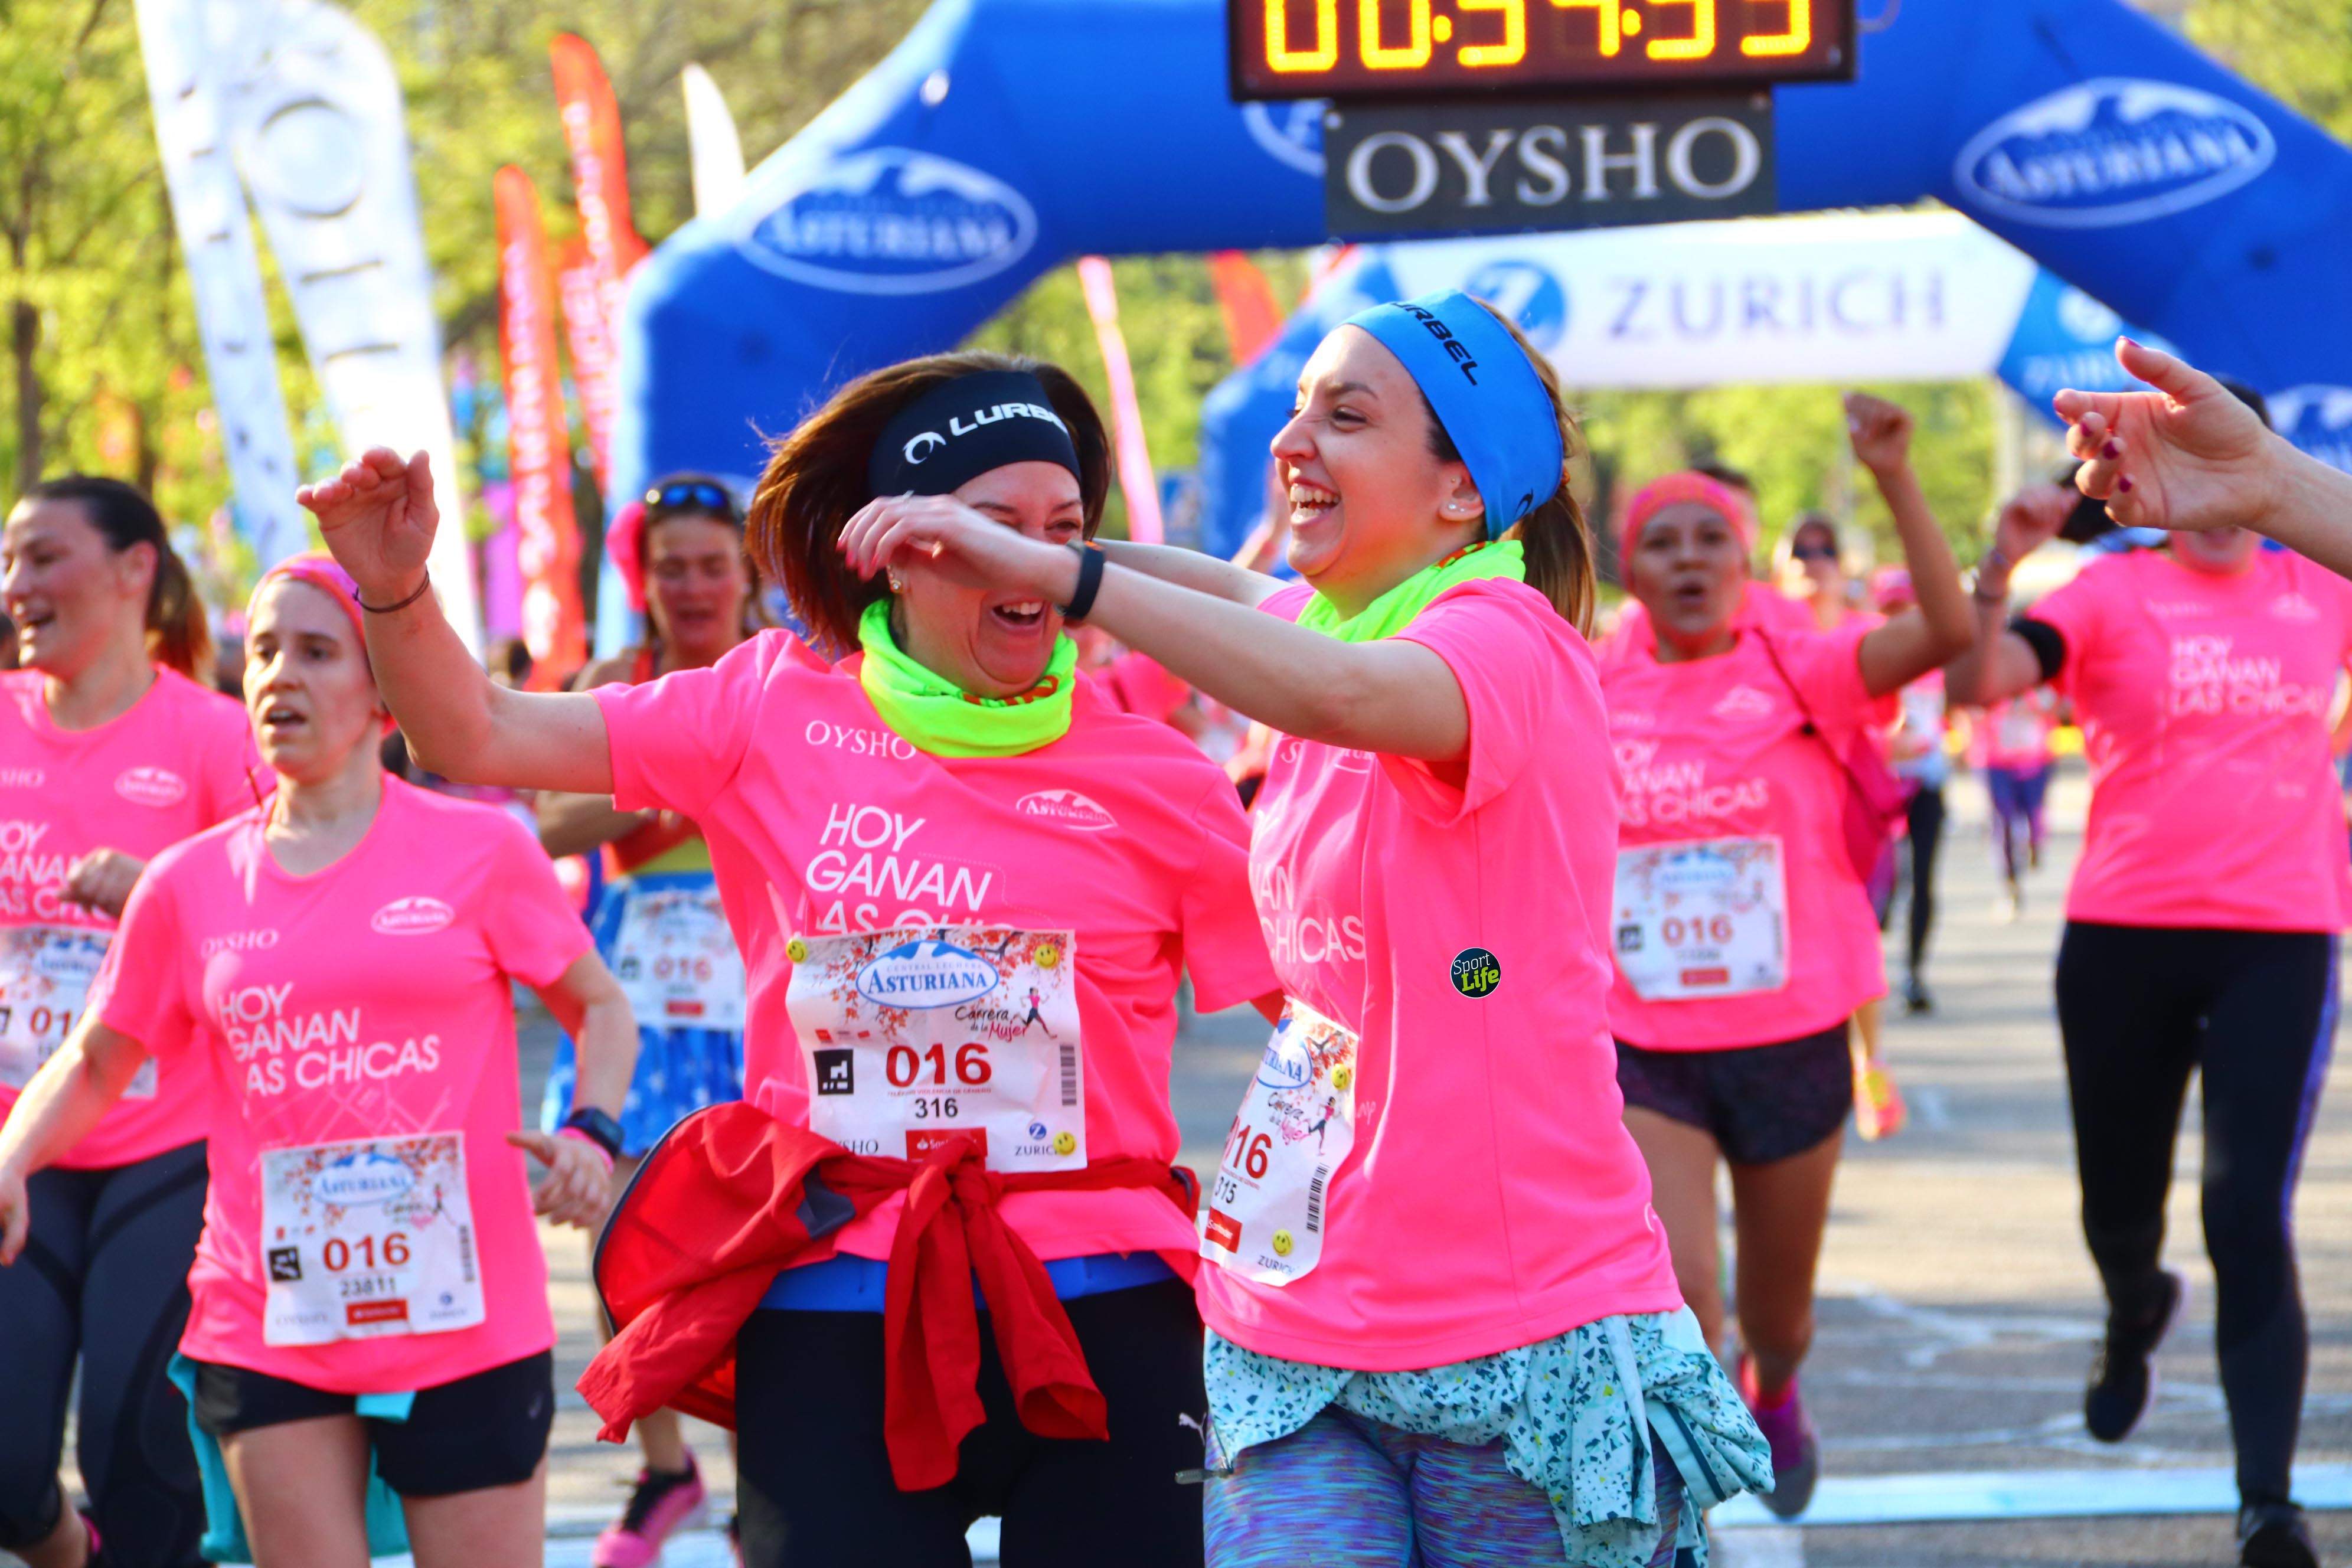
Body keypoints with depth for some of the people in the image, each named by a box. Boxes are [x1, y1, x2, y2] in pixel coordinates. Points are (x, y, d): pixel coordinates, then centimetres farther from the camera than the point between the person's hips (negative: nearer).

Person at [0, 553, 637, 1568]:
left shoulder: (479, 850, -1)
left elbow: (599, 1006, 9)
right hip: (267, 1326, 2)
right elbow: (94, 1062, 16)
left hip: (467, 1322, -2)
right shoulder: (191, 884, 6)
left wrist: (591, 1130, -9)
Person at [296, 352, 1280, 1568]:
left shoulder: (1157, 781, 1)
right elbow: (479, 738, 6)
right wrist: (396, 593, -9)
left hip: (1095, 1319, 0)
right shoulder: (772, 716, 6)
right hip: (832, 1316, 1)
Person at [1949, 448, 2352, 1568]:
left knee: (2250, 1220, -12)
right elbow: (1977, 681, -20)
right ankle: (2134, 1317, 52)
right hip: (2125, 936, 0)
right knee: (2119, 1209, 16)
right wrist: (2001, 563, -34)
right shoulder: (2112, 595, -3)